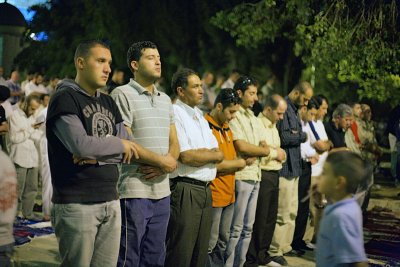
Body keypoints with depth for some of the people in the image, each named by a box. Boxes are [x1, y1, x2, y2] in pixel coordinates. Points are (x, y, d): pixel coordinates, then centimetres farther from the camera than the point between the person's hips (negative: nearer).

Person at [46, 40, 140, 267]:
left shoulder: (108, 103, 16)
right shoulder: (64, 99, -7)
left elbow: (127, 152, 8)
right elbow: (80, 145, -21)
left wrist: (97, 155, -11)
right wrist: (119, 144, -6)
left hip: (111, 201, 7)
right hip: (76, 204, -6)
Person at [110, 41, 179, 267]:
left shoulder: (165, 99, 16)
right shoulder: (123, 95, -7)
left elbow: (174, 143, 15)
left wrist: (165, 165, -7)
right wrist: (162, 161, -9)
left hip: (162, 191, 7)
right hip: (133, 191, -7)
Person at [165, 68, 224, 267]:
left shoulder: (200, 116, 18)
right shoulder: (175, 114, -9)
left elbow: (218, 156, 11)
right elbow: (186, 157, -18)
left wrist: (199, 154, -10)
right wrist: (213, 155, -2)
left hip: (205, 189, 8)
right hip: (185, 189, -8)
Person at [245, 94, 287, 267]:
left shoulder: (273, 126, 17)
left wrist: (280, 154, 3)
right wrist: (274, 153, -14)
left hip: (274, 175, 9)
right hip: (263, 175, -9)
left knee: (271, 218, 14)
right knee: (259, 220, -3)